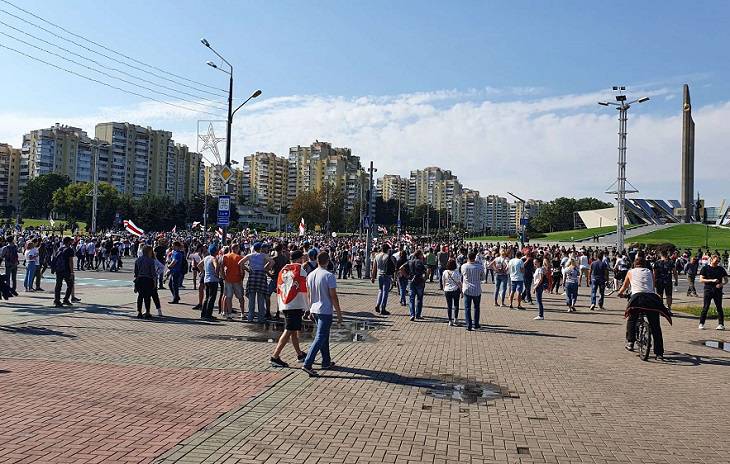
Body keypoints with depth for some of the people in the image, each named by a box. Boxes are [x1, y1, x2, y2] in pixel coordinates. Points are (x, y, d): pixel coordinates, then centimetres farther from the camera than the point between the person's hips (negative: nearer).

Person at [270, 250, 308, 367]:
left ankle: (300, 354, 32)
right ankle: (275, 357, -11)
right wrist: (306, 307, 5)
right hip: (295, 306, -8)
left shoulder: (283, 270, 12)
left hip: (284, 306, 8)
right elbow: (304, 290, -4)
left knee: (294, 330, 18)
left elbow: (278, 290, 14)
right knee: (288, 331, -7)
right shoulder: (300, 270, -6)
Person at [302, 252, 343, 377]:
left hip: (314, 310, 7)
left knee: (324, 336, 19)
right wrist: (339, 313, -6)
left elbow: (308, 295, 12)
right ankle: (307, 364, -12)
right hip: (325, 311, -7)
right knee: (320, 338, -5)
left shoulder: (310, 275, 4)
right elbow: (333, 296, -14)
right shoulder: (329, 276, -16)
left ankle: (326, 362, 27)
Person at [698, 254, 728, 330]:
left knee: (719, 307, 3)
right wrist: (712, 280, -16)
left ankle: (721, 324, 9)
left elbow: (726, 280, 11)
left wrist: (721, 284, -9)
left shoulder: (721, 269, 8)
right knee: (705, 307, -3)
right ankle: (701, 323, 4)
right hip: (708, 290, -2)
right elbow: (701, 280, -4)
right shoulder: (705, 268, 1)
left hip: (718, 290, 2)